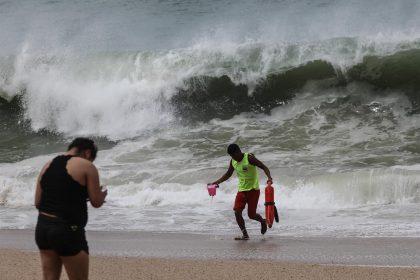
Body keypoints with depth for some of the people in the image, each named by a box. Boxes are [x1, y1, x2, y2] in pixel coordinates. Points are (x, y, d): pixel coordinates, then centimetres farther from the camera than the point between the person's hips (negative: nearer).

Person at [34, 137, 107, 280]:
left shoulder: (48, 165, 13)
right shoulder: (86, 166, -5)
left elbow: (38, 203, 14)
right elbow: (97, 202, -3)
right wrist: (102, 194, 20)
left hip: (43, 227, 7)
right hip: (68, 231, -7)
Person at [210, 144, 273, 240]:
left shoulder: (249, 158, -15)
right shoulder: (233, 162, 4)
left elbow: (264, 167, -15)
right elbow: (228, 174, 20)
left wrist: (269, 178, -32)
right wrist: (217, 182, 9)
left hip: (253, 189, -6)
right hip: (241, 190, 6)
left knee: (251, 215, -5)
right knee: (237, 212, -10)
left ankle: (262, 221, 29)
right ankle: (245, 235, 1)